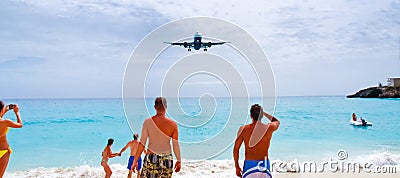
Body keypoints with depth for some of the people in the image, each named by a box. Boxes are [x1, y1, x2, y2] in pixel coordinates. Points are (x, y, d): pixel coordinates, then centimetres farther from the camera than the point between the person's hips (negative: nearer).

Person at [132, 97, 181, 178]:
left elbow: (142, 144, -4)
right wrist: (178, 161, 12)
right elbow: (175, 145, 0)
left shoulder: (147, 122, -5)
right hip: (167, 159, 1)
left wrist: (135, 161, 4)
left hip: (151, 158, -1)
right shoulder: (173, 124, -4)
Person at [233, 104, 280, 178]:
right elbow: (277, 122, 21)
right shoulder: (269, 128, -4)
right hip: (263, 166, 0)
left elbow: (236, 149, -1)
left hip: (248, 165, 0)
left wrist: (237, 167, 10)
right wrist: (263, 113, 25)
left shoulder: (243, 129, -5)